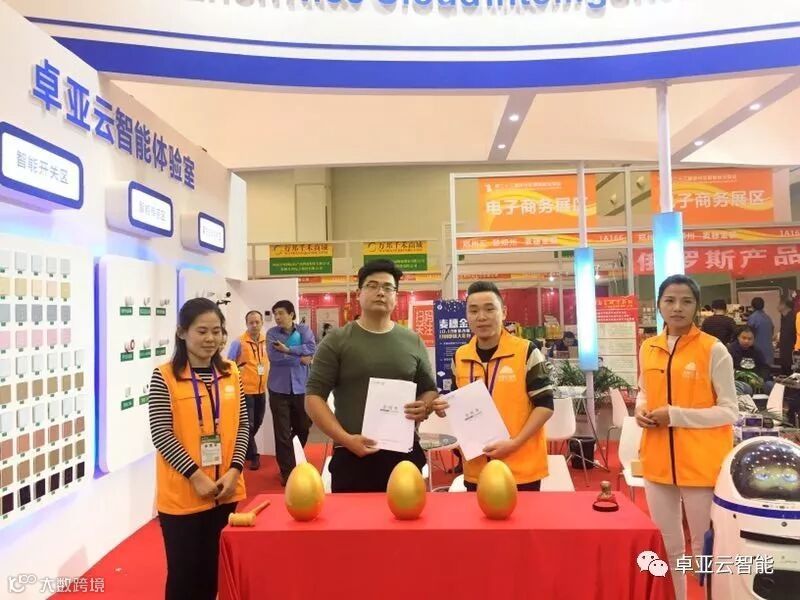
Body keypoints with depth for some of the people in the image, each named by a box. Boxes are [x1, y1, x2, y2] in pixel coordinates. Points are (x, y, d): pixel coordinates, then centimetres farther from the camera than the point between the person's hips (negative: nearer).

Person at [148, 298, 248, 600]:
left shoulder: (231, 373, 4)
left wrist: (234, 470, -8)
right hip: (181, 494, -3)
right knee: (185, 572, 8)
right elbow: (161, 434, -11)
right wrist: (195, 476, -16)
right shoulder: (165, 376, -8)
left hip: (225, 491, 4)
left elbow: (242, 425, 5)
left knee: (215, 570, 15)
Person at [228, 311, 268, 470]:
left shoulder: (266, 341, 2)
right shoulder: (239, 343, -12)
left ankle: (244, 449, 36)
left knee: (257, 422, 15)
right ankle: (253, 455, 12)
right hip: (245, 390, -6)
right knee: (248, 424, -3)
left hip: (261, 390, 6)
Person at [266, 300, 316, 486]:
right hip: (279, 389, -1)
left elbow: (312, 348, -14)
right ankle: (287, 471, 13)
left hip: (301, 388, 2)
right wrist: (300, 358, -14)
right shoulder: (272, 333, 1)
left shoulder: (304, 330, 4)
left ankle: (294, 461, 38)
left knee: (303, 428, 14)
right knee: (282, 432, 0)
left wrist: (288, 349, -18)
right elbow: (273, 356, -15)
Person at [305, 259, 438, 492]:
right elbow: (313, 397, -5)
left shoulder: (413, 341, 7)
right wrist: (345, 439, -15)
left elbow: (430, 390, 16)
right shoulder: (336, 341, -2)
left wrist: (426, 407, -7)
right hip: (353, 456, -3)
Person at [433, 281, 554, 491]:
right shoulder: (460, 357, 4)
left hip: (522, 469, -3)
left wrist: (514, 443, -17)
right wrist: (447, 408, -6)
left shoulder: (526, 352, -9)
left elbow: (544, 405, -8)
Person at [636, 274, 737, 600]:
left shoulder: (713, 350, -9)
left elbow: (729, 411, -8)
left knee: (704, 546, 9)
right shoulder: (647, 348, 5)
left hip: (701, 463, -4)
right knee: (667, 546, 17)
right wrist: (640, 410, -2)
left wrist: (676, 415, -17)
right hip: (658, 460, 5)